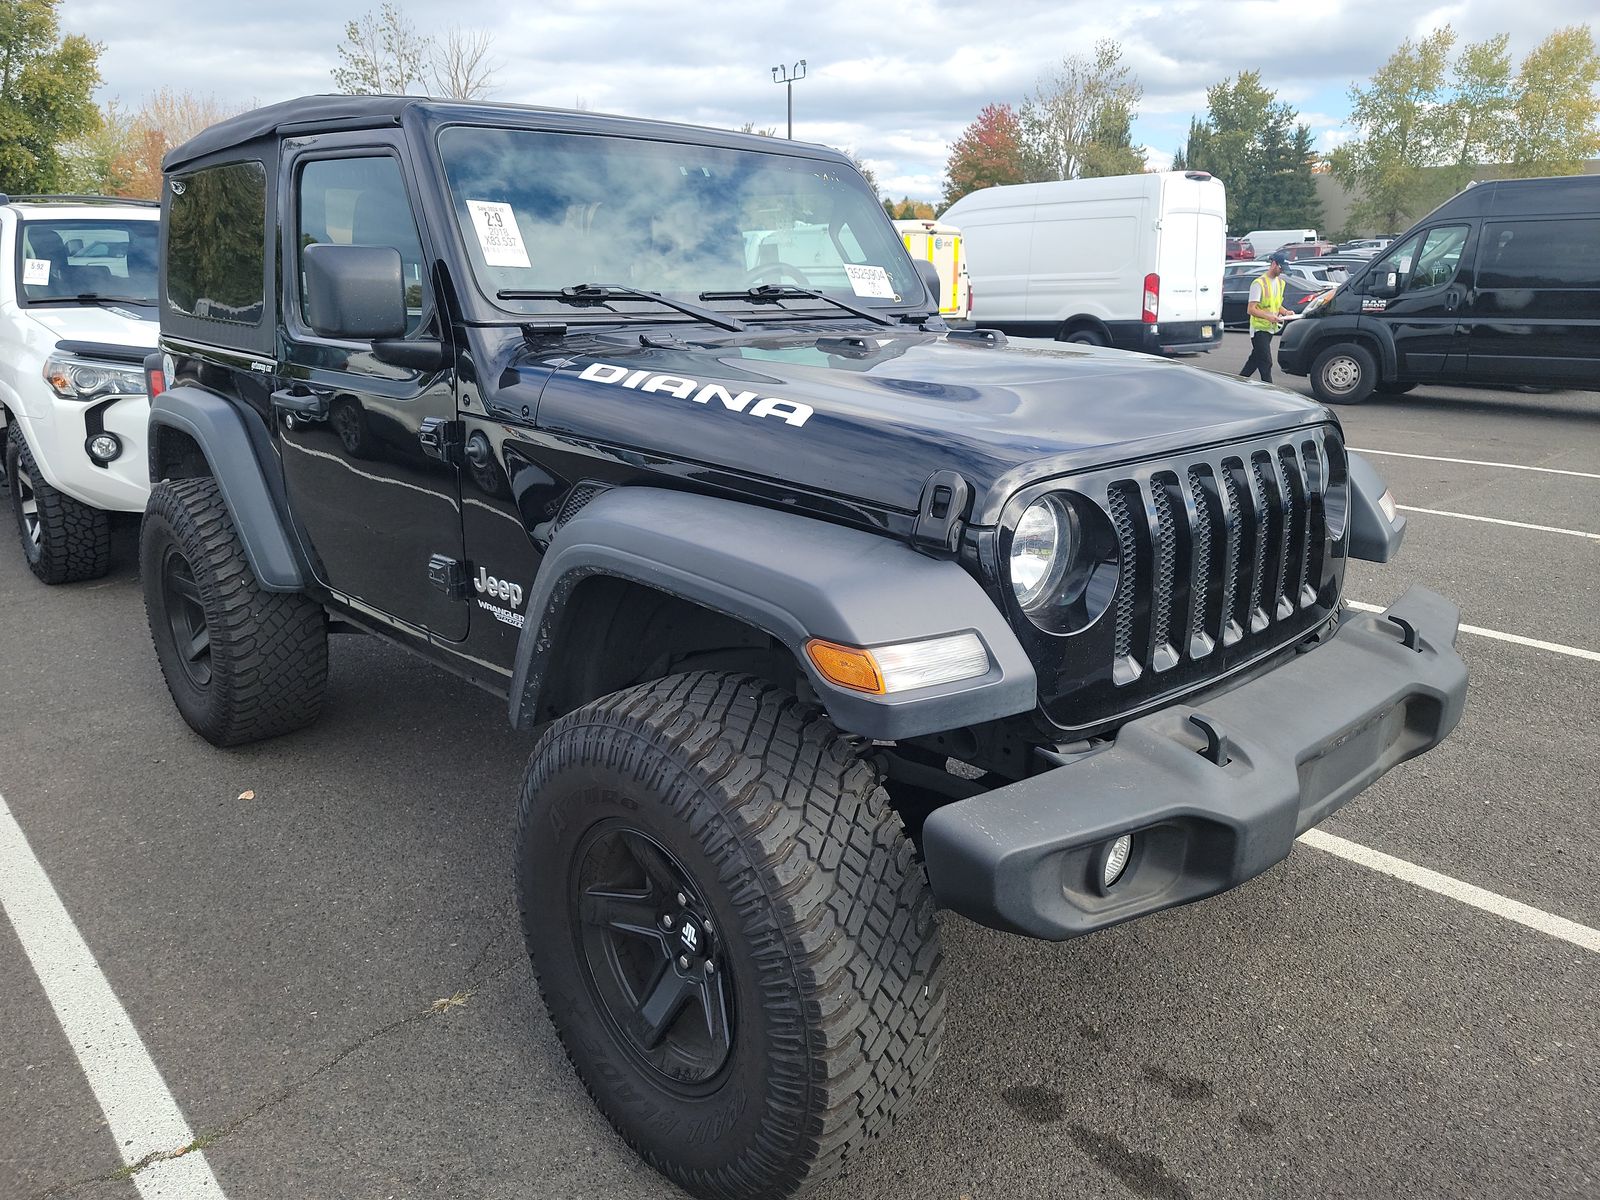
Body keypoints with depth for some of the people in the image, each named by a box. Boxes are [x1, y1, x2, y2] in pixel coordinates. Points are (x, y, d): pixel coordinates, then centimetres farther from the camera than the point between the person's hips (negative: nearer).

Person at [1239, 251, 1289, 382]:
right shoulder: (1259, 283, -14)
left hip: (1270, 328, 8)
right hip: (1259, 328, -8)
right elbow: (1251, 309, -19)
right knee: (1266, 363, -10)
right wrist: (1269, 316, -32)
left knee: (1256, 359, 15)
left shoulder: (1280, 282, 13)